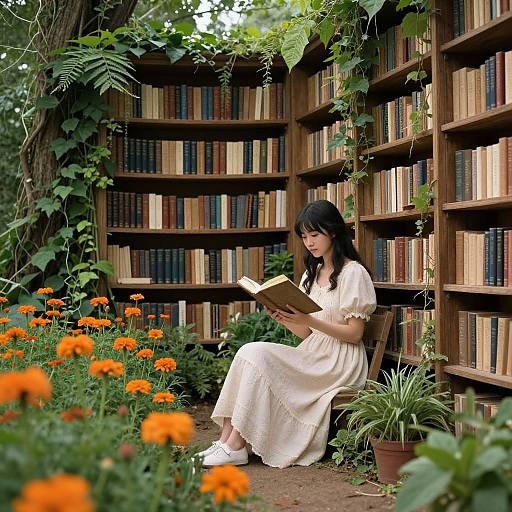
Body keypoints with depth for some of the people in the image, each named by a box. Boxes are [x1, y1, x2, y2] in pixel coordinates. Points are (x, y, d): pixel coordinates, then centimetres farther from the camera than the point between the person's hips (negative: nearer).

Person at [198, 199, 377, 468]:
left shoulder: (353, 273, -5)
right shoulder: (312, 274, 19)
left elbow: (354, 334, -11)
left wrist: (309, 320, -21)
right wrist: (286, 320, -6)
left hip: (340, 363, -7)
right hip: (313, 356, 7)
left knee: (256, 355, -24)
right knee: (249, 352, -17)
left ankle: (236, 446, -21)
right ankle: (226, 440, -21)